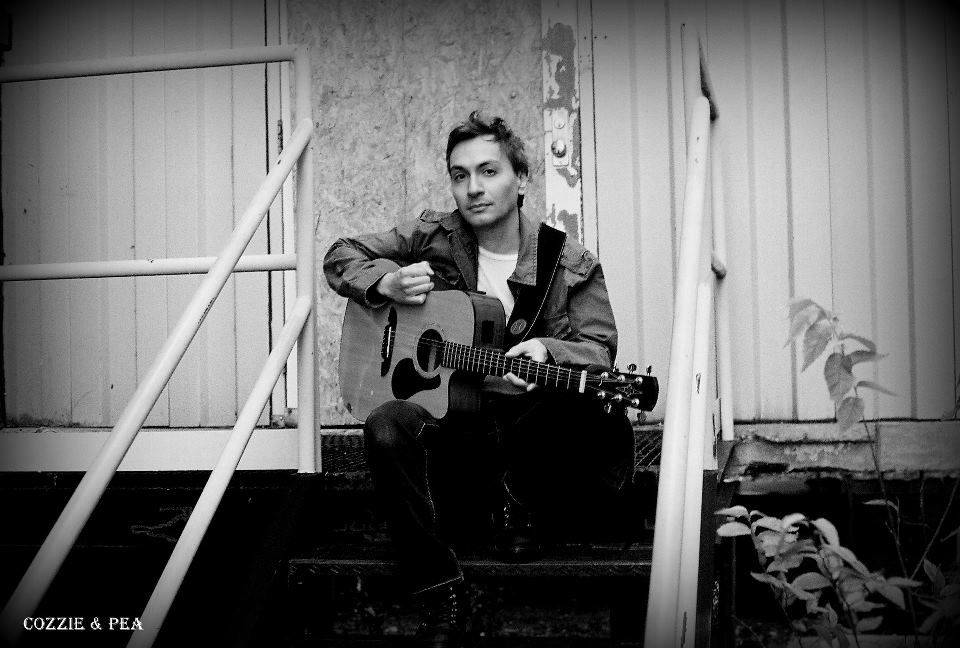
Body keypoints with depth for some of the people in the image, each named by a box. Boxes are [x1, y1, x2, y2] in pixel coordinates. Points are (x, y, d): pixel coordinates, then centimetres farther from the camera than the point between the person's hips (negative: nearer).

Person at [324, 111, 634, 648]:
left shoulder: (572, 266, 1)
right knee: (388, 428, -32)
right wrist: (386, 284, -7)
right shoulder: (433, 237, 5)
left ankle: (520, 502, -1)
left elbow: (600, 350, -6)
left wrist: (545, 351, -28)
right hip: (451, 428, 1)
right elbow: (342, 256, 15)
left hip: (534, 428, -1)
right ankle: (440, 594, -22)